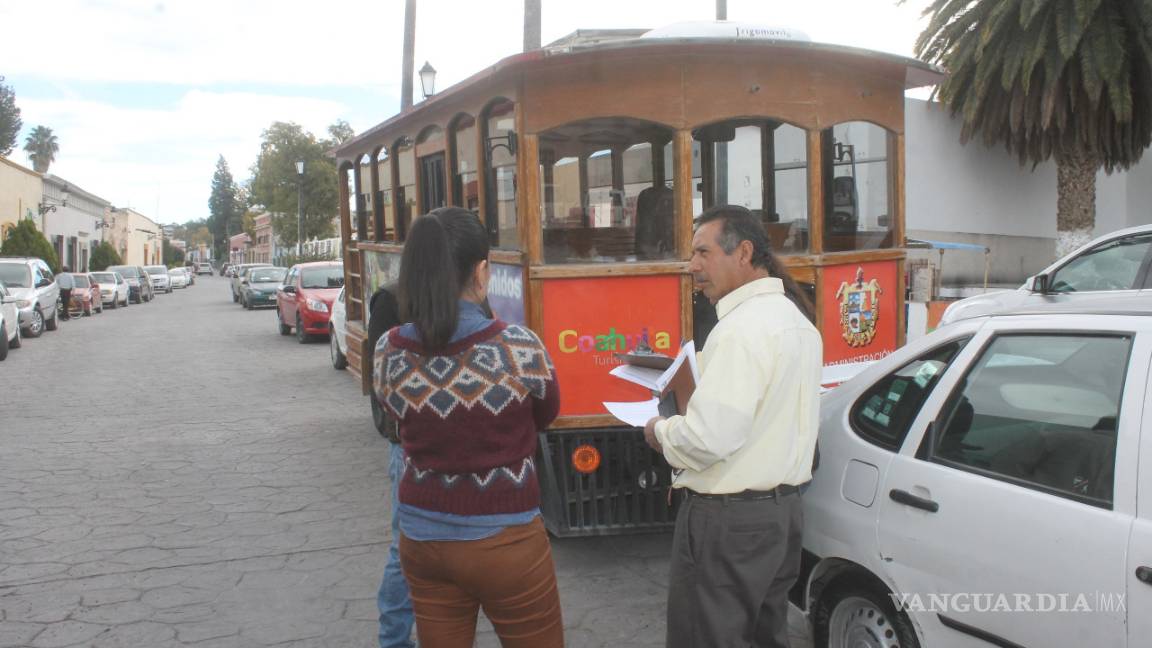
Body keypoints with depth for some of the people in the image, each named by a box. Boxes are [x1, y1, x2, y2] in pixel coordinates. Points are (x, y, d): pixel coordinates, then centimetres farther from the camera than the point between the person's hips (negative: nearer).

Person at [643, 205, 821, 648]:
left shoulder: (743, 327, -20)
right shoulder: (796, 319, 11)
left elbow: (708, 438, -27)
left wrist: (660, 432, -8)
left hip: (729, 519, -10)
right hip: (783, 507, 10)